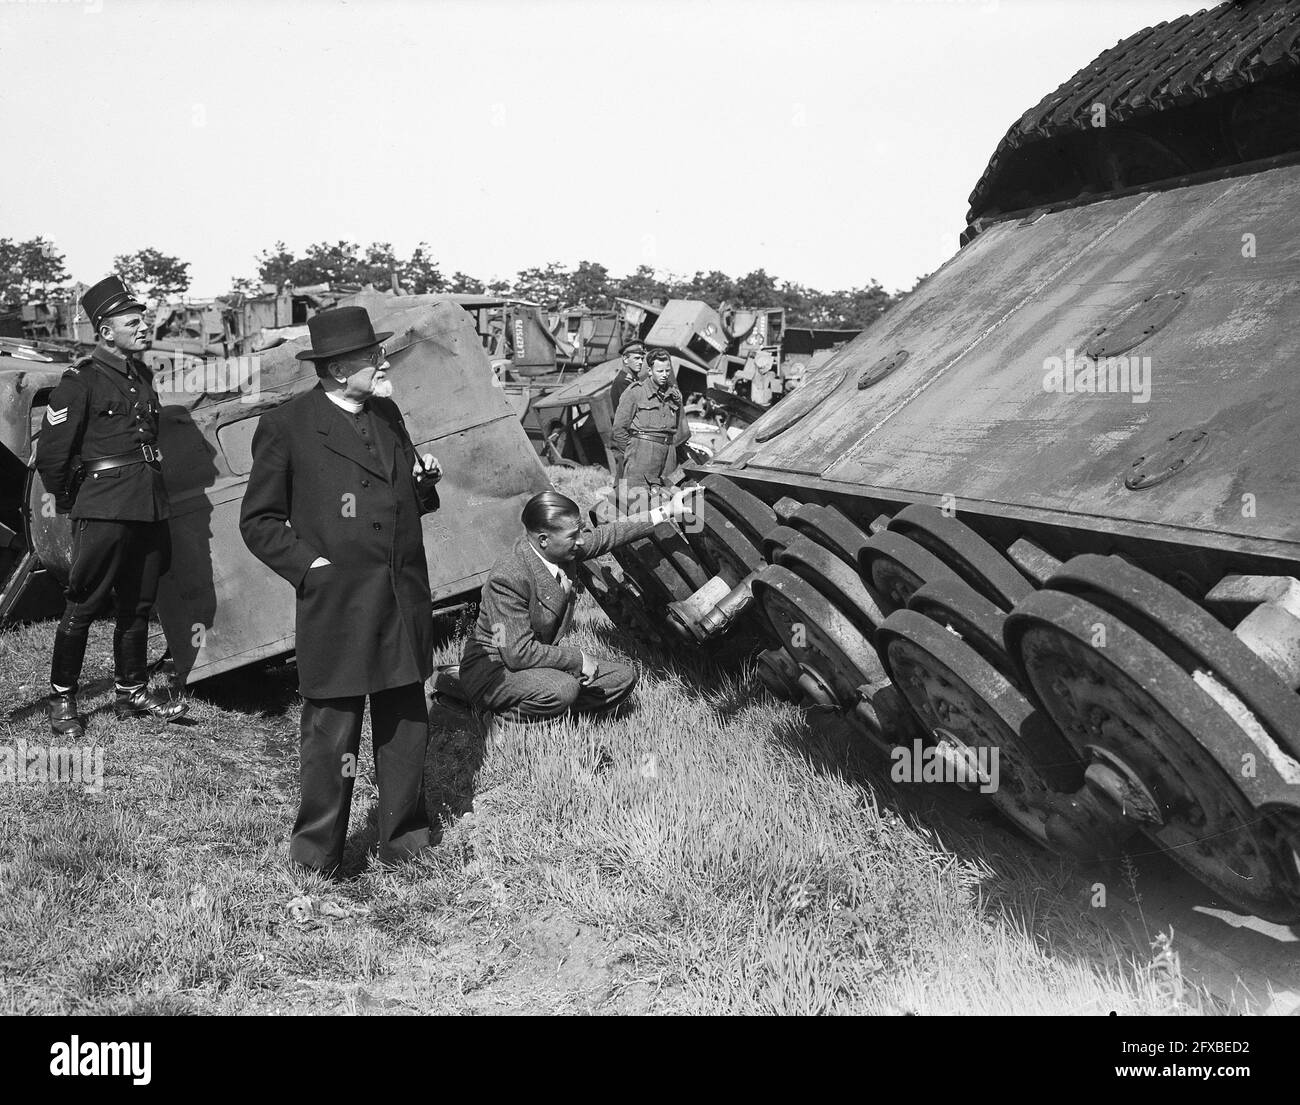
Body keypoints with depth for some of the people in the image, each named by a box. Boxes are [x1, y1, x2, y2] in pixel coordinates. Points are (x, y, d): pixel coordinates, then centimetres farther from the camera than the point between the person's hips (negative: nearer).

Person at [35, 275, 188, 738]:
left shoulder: (141, 376, 15)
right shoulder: (82, 380, -9)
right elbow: (51, 451, -9)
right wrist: (66, 501, 2)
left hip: (149, 507, 7)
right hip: (104, 509, -7)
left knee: (138, 603, 13)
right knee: (84, 603, -1)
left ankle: (132, 691, 23)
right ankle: (61, 699, 10)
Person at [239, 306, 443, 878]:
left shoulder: (387, 414, 11)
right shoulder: (286, 426, -7)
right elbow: (259, 521, -2)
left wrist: (424, 480, 1)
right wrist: (309, 565, -12)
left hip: (404, 606, 6)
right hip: (337, 609, -6)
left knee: (406, 727, 14)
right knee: (331, 734, 2)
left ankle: (404, 842, 29)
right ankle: (317, 856, 18)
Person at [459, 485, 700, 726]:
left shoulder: (563, 550, -7)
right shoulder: (508, 578, -29)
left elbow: (609, 534, 10)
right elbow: (518, 653, -30)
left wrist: (668, 511, 9)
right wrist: (578, 658, -23)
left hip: (544, 661, 8)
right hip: (493, 670, -8)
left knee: (623, 677, 3)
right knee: (563, 690, -36)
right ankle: (501, 716, -9)